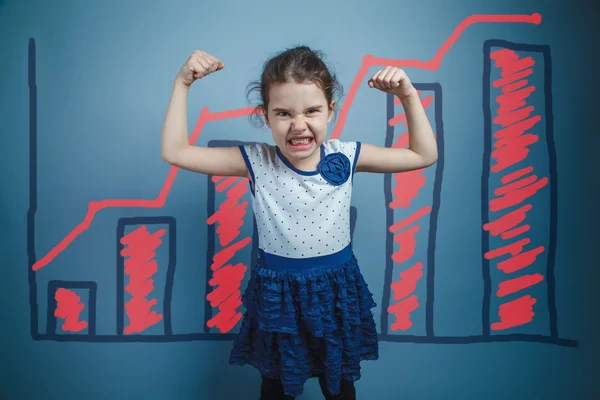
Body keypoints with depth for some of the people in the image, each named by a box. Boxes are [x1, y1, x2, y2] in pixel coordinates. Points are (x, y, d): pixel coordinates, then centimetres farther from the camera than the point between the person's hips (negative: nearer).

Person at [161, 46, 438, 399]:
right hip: (278, 294, -1)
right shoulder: (257, 162, -15)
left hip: (337, 290, 1)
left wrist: (408, 96, -13)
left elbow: (424, 155, -3)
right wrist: (182, 84, -18)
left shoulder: (345, 157, -11)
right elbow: (175, 152, -16)